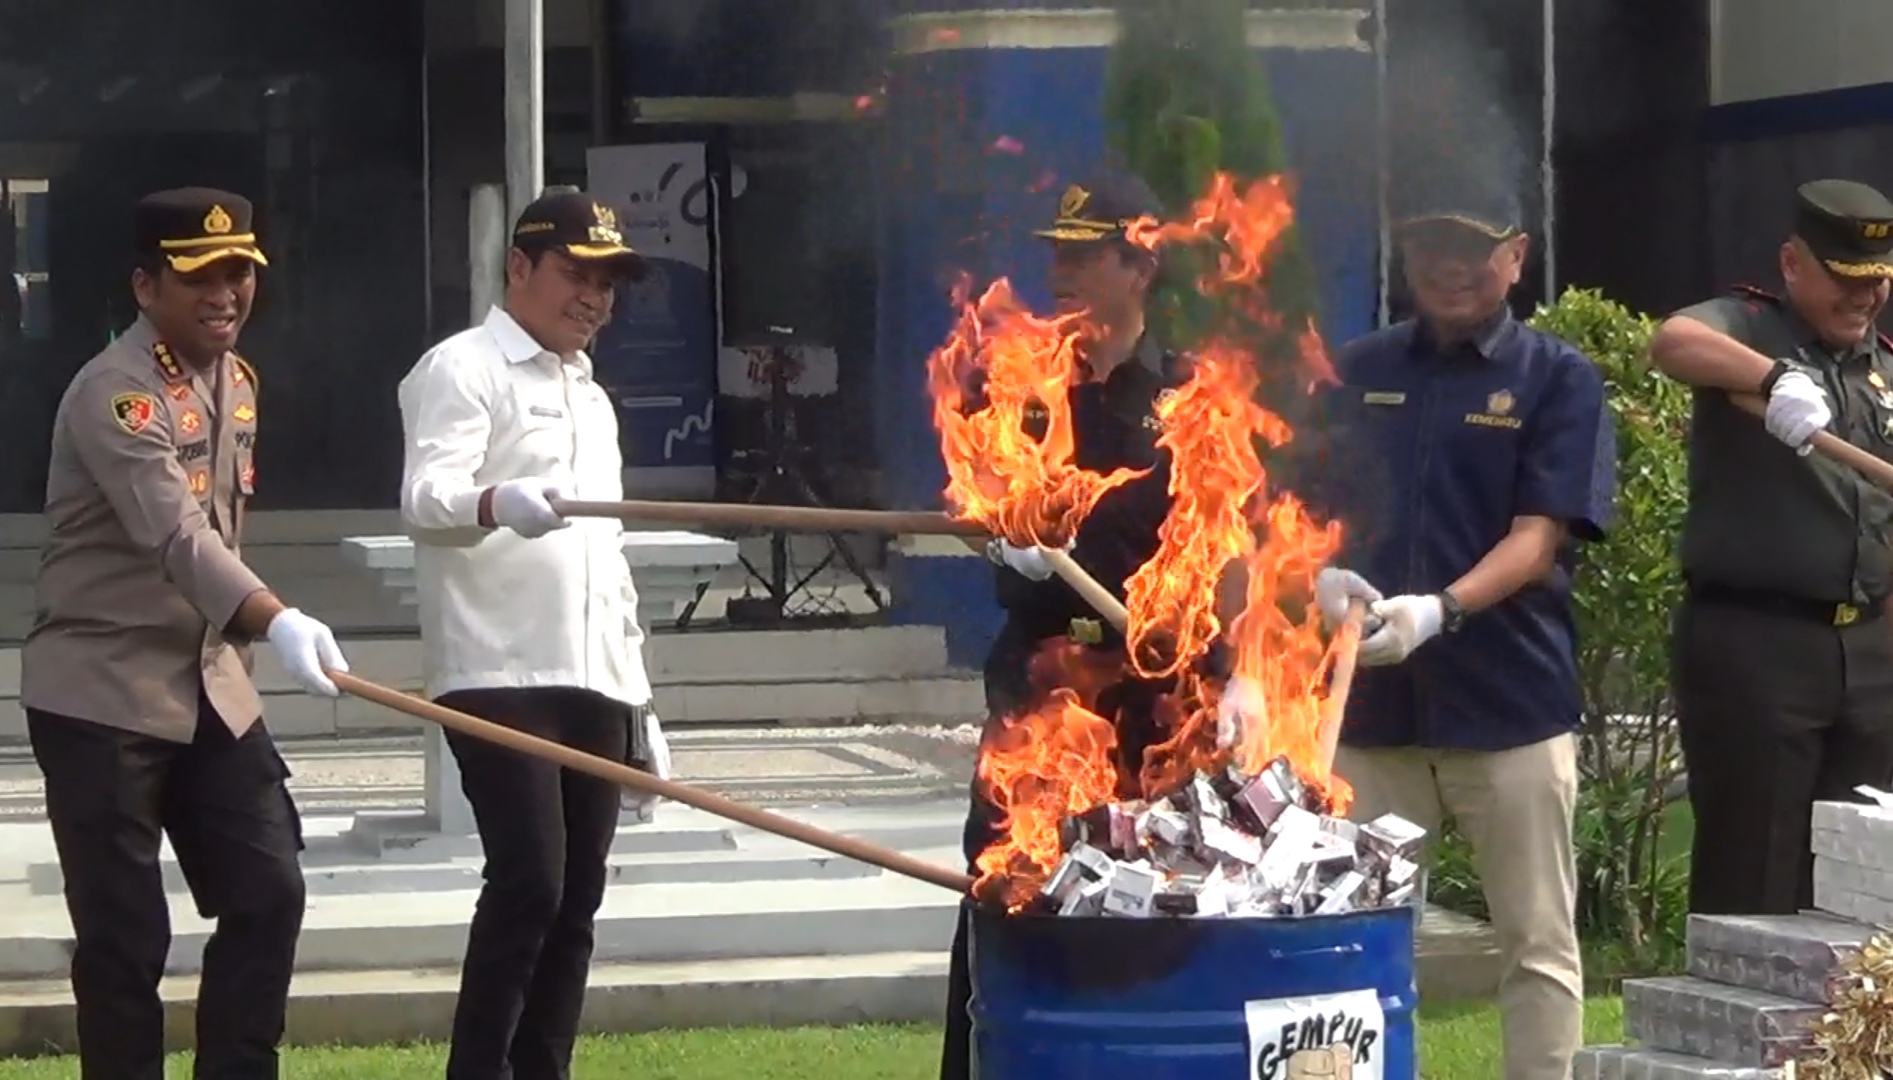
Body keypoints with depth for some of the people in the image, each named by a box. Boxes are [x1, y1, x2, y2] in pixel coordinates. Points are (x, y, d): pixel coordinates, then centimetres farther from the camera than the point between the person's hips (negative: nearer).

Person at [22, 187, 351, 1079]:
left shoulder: (235, 381, 9)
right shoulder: (115, 394, -19)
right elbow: (175, 537, -34)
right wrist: (277, 622, -48)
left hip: (211, 687, 8)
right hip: (103, 697, -8)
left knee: (269, 894, 3)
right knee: (125, 935, -5)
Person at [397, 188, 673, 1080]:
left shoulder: (593, 398, 23)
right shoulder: (462, 370, -2)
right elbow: (426, 499, -20)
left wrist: (638, 701, 22)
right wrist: (496, 503, -43)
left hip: (591, 683, 8)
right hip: (498, 676, -8)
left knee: (576, 896, 4)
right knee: (529, 881, -16)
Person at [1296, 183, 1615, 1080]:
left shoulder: (1558, 380, -1)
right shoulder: (1357, 372, 10)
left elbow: (1538, 538, -10)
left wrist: (1439, 610, -26)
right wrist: (1323, 577, -11)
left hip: (1511, 701, -3)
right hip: (1370, 698, 3)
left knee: (1537, 942, 1)